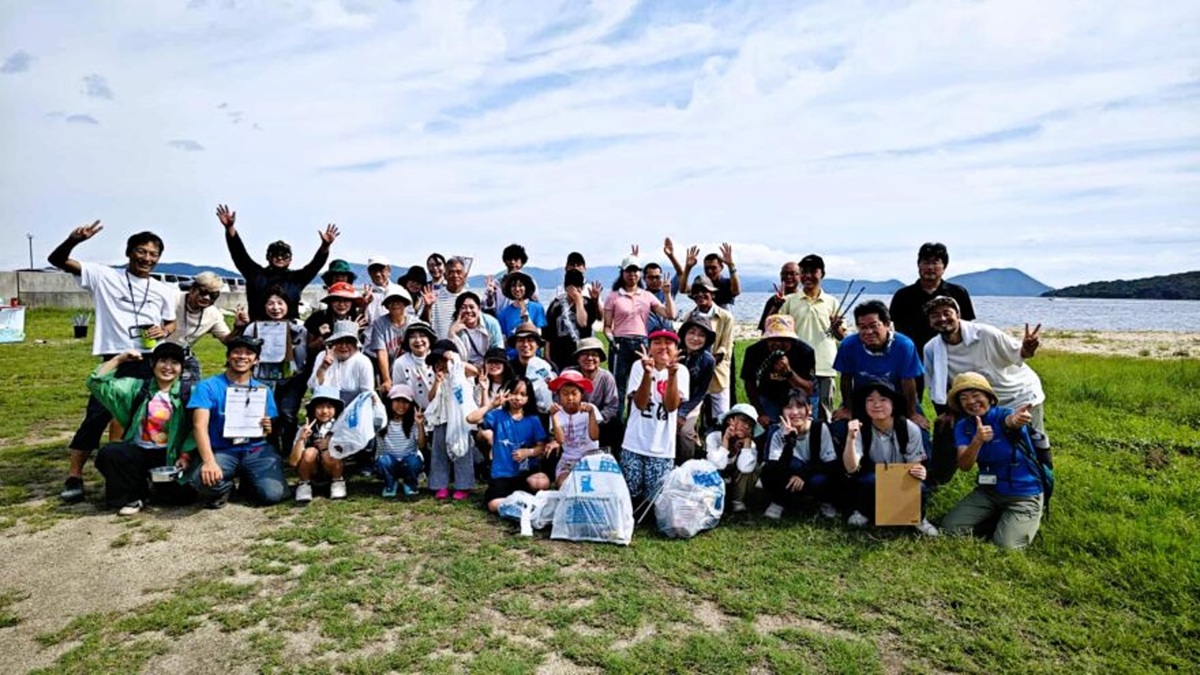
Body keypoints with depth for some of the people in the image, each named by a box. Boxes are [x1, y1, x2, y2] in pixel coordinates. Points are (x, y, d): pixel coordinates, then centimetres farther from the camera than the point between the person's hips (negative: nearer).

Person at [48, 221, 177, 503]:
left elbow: (171, 323, 20)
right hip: (116, 361, -3)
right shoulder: (104, 276, 2)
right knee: (97, 415, -7)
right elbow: (57, 261, -1)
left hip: (152, 362, 3)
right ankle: (74, 477, 3)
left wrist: (164, 331, -4)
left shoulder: (163, 290, 10)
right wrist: (73, 240, -21)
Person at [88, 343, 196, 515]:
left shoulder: (188, 393, 1)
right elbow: (96, 383, 1)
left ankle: (157, 484, 19)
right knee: (107, 454, -28)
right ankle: (134, 495, -1)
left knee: (178, 494, -21)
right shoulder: (136, 387, 9)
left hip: (170, 456, -2)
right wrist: (119, 359, -2)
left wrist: (186, 456, -14)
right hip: (138, 451, 2)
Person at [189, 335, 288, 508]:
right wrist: (209, 461, -29)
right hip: (223, 451, -2)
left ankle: (248, 479, 14)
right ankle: (223, 488, 3)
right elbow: (200, 426, -14)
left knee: (273, 494, -21)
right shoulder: (208, 386, -1)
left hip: (257, 450, 3)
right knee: (206, 480, -35)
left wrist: (267, 429, -9)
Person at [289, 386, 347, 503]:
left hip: (332, 469, 0)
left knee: (329, 454, -30)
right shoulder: (305, 429, -12)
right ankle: (304, 484, -4)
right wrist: (301, 439, -29)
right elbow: (293, 462, -17)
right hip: (311, 470, 1)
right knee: (310, 452, -27)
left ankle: (337, 481, -3)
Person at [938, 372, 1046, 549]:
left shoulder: (1004, 415, -18)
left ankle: (1029, 520, 12)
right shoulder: (963, 426, -6)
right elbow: (964, 466, -22)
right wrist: (977, 441, -42)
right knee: (949, 527, -9)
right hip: (988, 491, 4)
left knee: (1006, 546, -20)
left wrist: (1015, 420, -72)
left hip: (1024, 494, -4)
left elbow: (1009, 421, -46)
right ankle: (997, 516, 14)